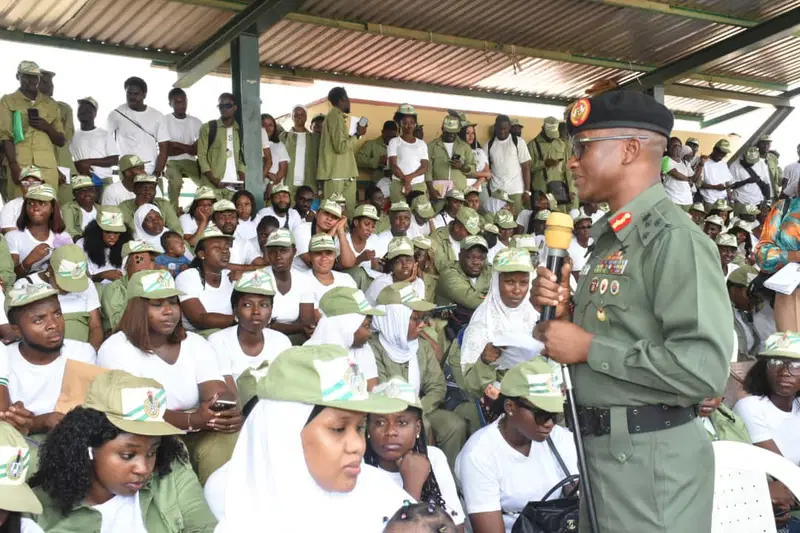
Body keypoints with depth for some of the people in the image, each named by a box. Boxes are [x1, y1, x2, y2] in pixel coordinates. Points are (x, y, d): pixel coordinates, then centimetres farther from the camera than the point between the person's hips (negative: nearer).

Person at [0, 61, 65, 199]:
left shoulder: (51, 104, 18)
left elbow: (61, 141, 19)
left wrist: (47, 127, -2)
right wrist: (13, 166, -14)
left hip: (48, 167, 2)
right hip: (20, 166, -2)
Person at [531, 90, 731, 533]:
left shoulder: (674, 239, -18)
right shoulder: (611, 239, 12)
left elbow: (703, 368, -28)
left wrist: (587, 347, -20)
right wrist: (561, 312, 1)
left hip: (650, 458, -9)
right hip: (601, 446, 9)